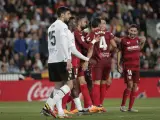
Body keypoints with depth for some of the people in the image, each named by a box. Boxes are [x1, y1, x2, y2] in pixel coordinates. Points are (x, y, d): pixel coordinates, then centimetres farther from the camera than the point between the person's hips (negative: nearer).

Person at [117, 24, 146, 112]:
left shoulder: (137, 39, 6)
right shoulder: (124, 40, -6)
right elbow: (119, 52, 2)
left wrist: (143, 42, 6)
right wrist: (118, 64, -3)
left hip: (136, 66, 5)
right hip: (127, 66, -5)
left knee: (135, 86, 4)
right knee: (130, 85, -15)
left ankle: (130, 107, 12)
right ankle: (122, 105, -3)